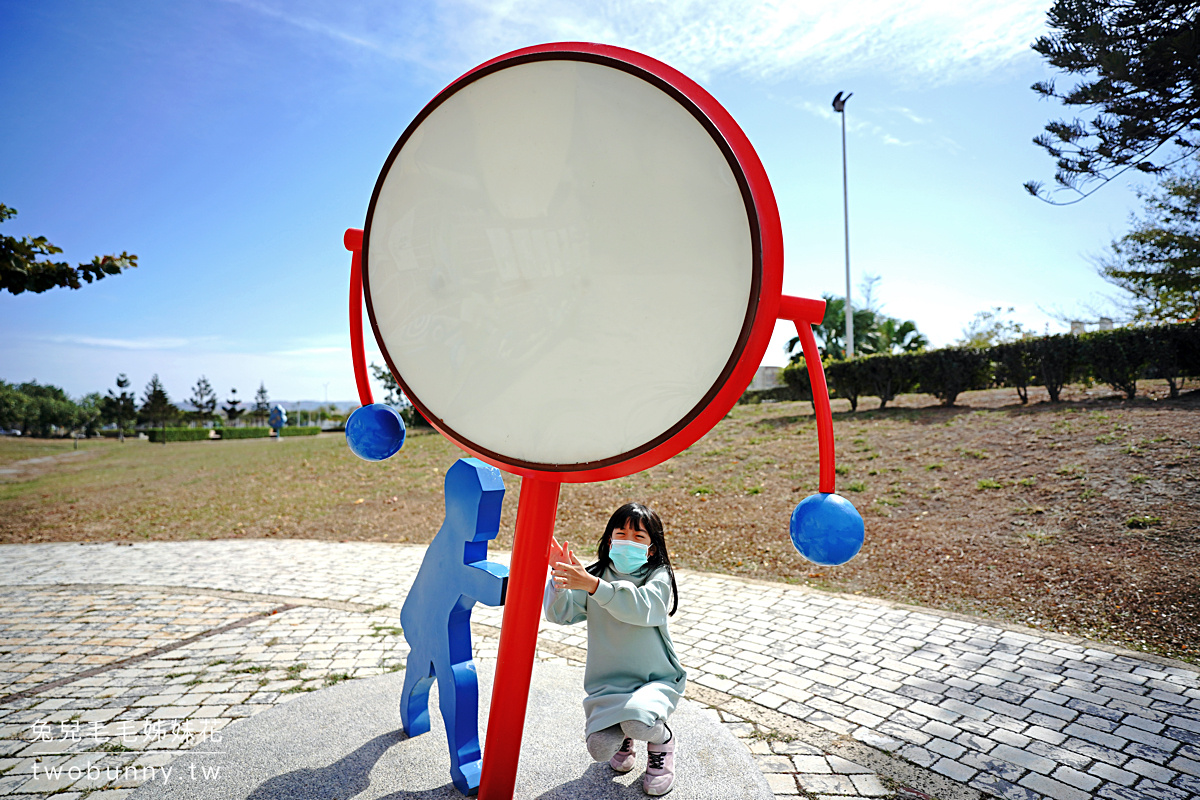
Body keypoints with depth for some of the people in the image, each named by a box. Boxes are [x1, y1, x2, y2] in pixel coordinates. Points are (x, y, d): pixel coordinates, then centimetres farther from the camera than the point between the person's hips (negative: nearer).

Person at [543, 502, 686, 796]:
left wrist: (593, 585, -45)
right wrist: (561, 576, -30)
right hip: (608, 683, 3)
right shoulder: (596, 574, -1)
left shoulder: (659, 577, -10)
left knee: (638, 723, -31)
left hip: (656, 680, -3)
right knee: (600, 748, -17)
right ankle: (621, 735, 22)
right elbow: (560, 613, -11)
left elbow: (642, 608, -32)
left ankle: (662, 740, 7)